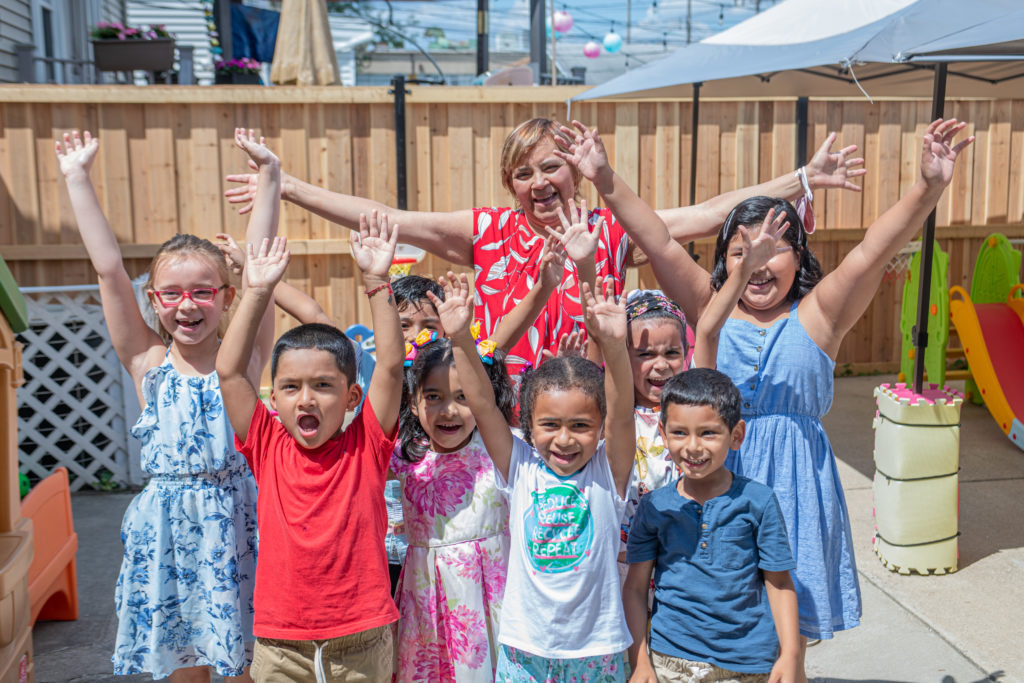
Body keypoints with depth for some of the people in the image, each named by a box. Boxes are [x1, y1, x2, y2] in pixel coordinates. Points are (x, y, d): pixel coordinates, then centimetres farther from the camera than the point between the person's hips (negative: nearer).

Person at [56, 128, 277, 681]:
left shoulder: (243, 358, -4)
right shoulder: (148, 364, -2)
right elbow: (108, 267, -6)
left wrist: (268, 176, -18)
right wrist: (77, 179, -7)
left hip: (236, 521, -1)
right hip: (167, 526, 1)